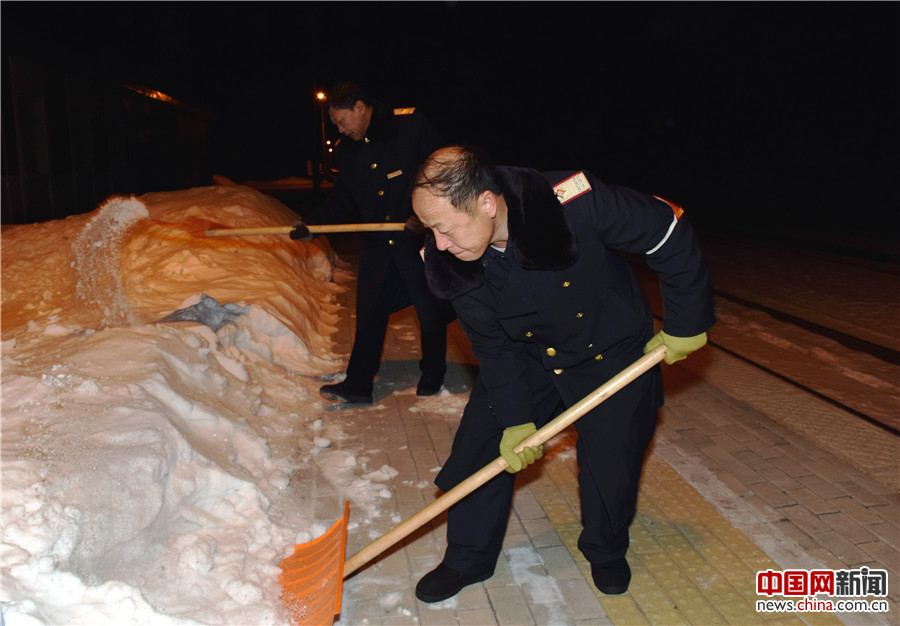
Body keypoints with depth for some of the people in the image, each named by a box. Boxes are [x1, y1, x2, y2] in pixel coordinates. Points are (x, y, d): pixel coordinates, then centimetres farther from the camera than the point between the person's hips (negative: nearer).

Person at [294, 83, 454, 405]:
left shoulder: (411, 124, -9)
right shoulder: (348, 152, 8)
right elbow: (342, 200, 13)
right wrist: (311, 225, 0)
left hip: (421, 237, -4)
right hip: (378, 244, 5)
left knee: (431, 308, 8)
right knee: (369, 311, 4)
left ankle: (432, 375, 26)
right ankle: (358, 383, 11)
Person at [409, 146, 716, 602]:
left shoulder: (575, 203, -37)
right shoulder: (449, 260, -22)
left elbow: (669, 230, -22)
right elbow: (493, 346, -9)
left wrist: (685, 324, -15)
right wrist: (514, 420, -11)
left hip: (612, 353, -2)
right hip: (525, 357, 3)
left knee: (612, 462, 4)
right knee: (481, 446, 0)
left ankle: (606, 551, 36)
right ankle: (469, 558, 24)